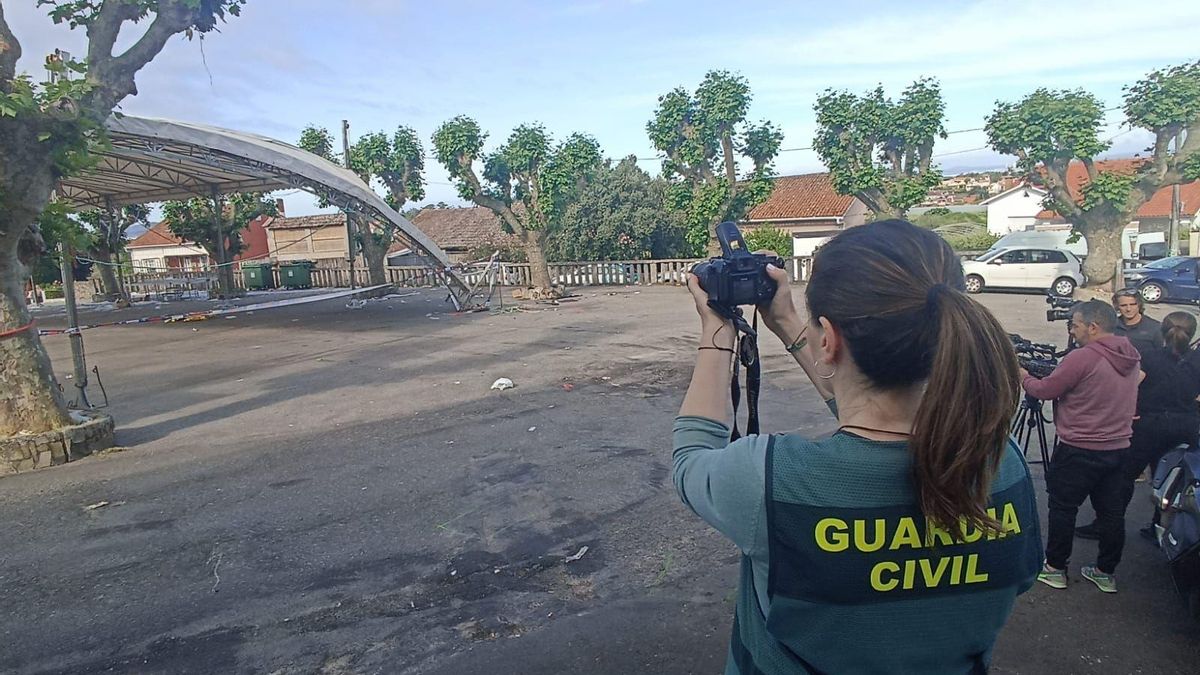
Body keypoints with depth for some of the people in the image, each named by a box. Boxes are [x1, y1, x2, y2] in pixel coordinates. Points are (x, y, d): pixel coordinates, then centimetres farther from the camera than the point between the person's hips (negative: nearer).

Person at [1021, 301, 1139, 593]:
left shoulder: (1082, 358, -19)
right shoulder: (1130, 358, 7)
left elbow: (1045, 390, -12)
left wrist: (1023, 376, 6)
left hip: (1079, 451, -7)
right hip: (1118, 448, 8)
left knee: (1062, 507, 5)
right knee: (1112, 512, 13)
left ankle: (1055, 568, 15)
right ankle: (1106, 572, 25)